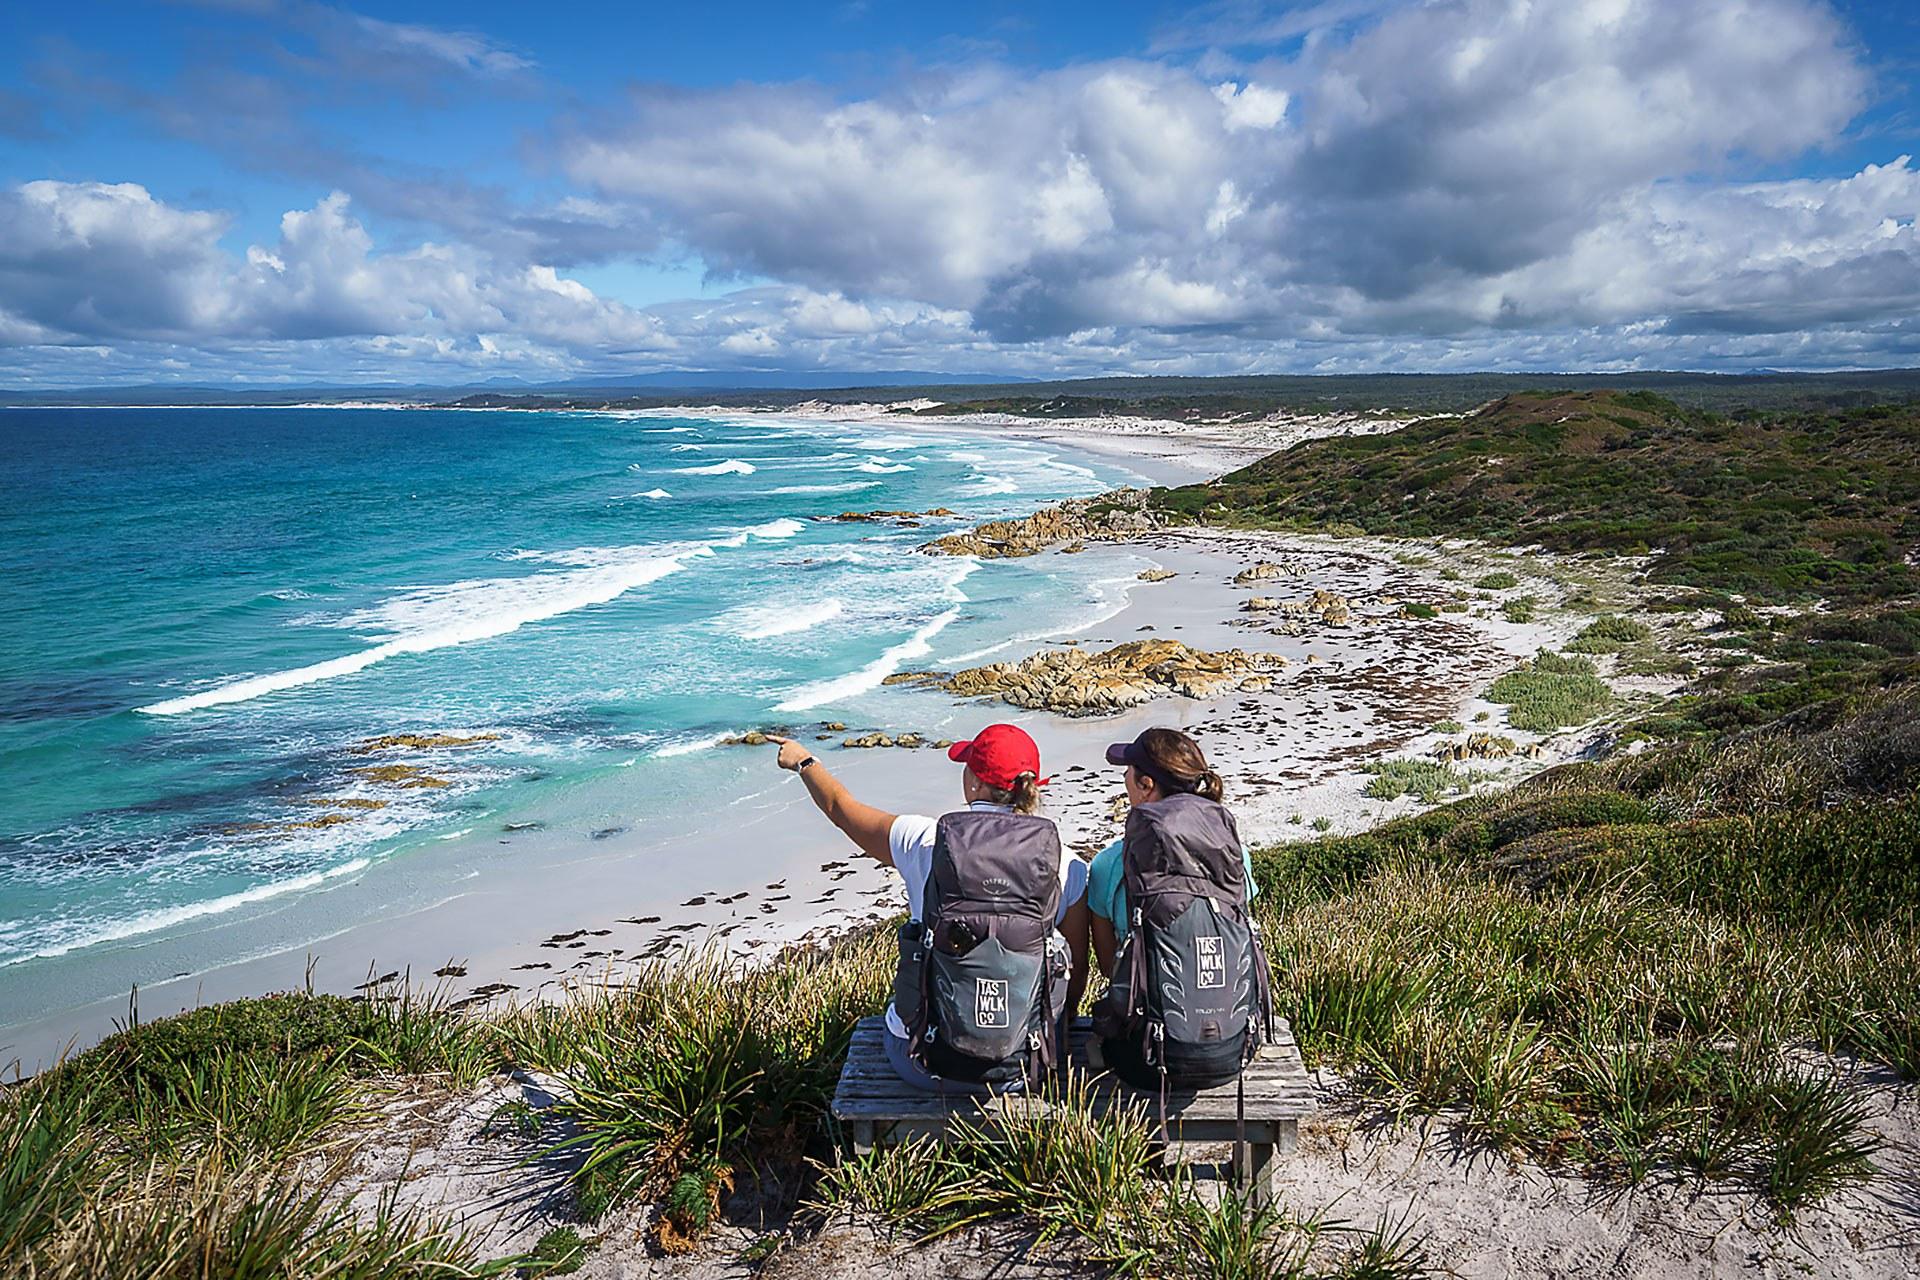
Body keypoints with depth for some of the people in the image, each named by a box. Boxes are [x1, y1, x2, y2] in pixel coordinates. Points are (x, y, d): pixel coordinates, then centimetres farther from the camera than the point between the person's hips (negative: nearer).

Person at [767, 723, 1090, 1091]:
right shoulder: (1066, 867, -10)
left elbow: (840, 807, 8)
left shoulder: (923, 841, -11)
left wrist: (803, 761, 28)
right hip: (1024, 1067, 1)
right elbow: (1077, 973, 1)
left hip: (926, 1064, 0)